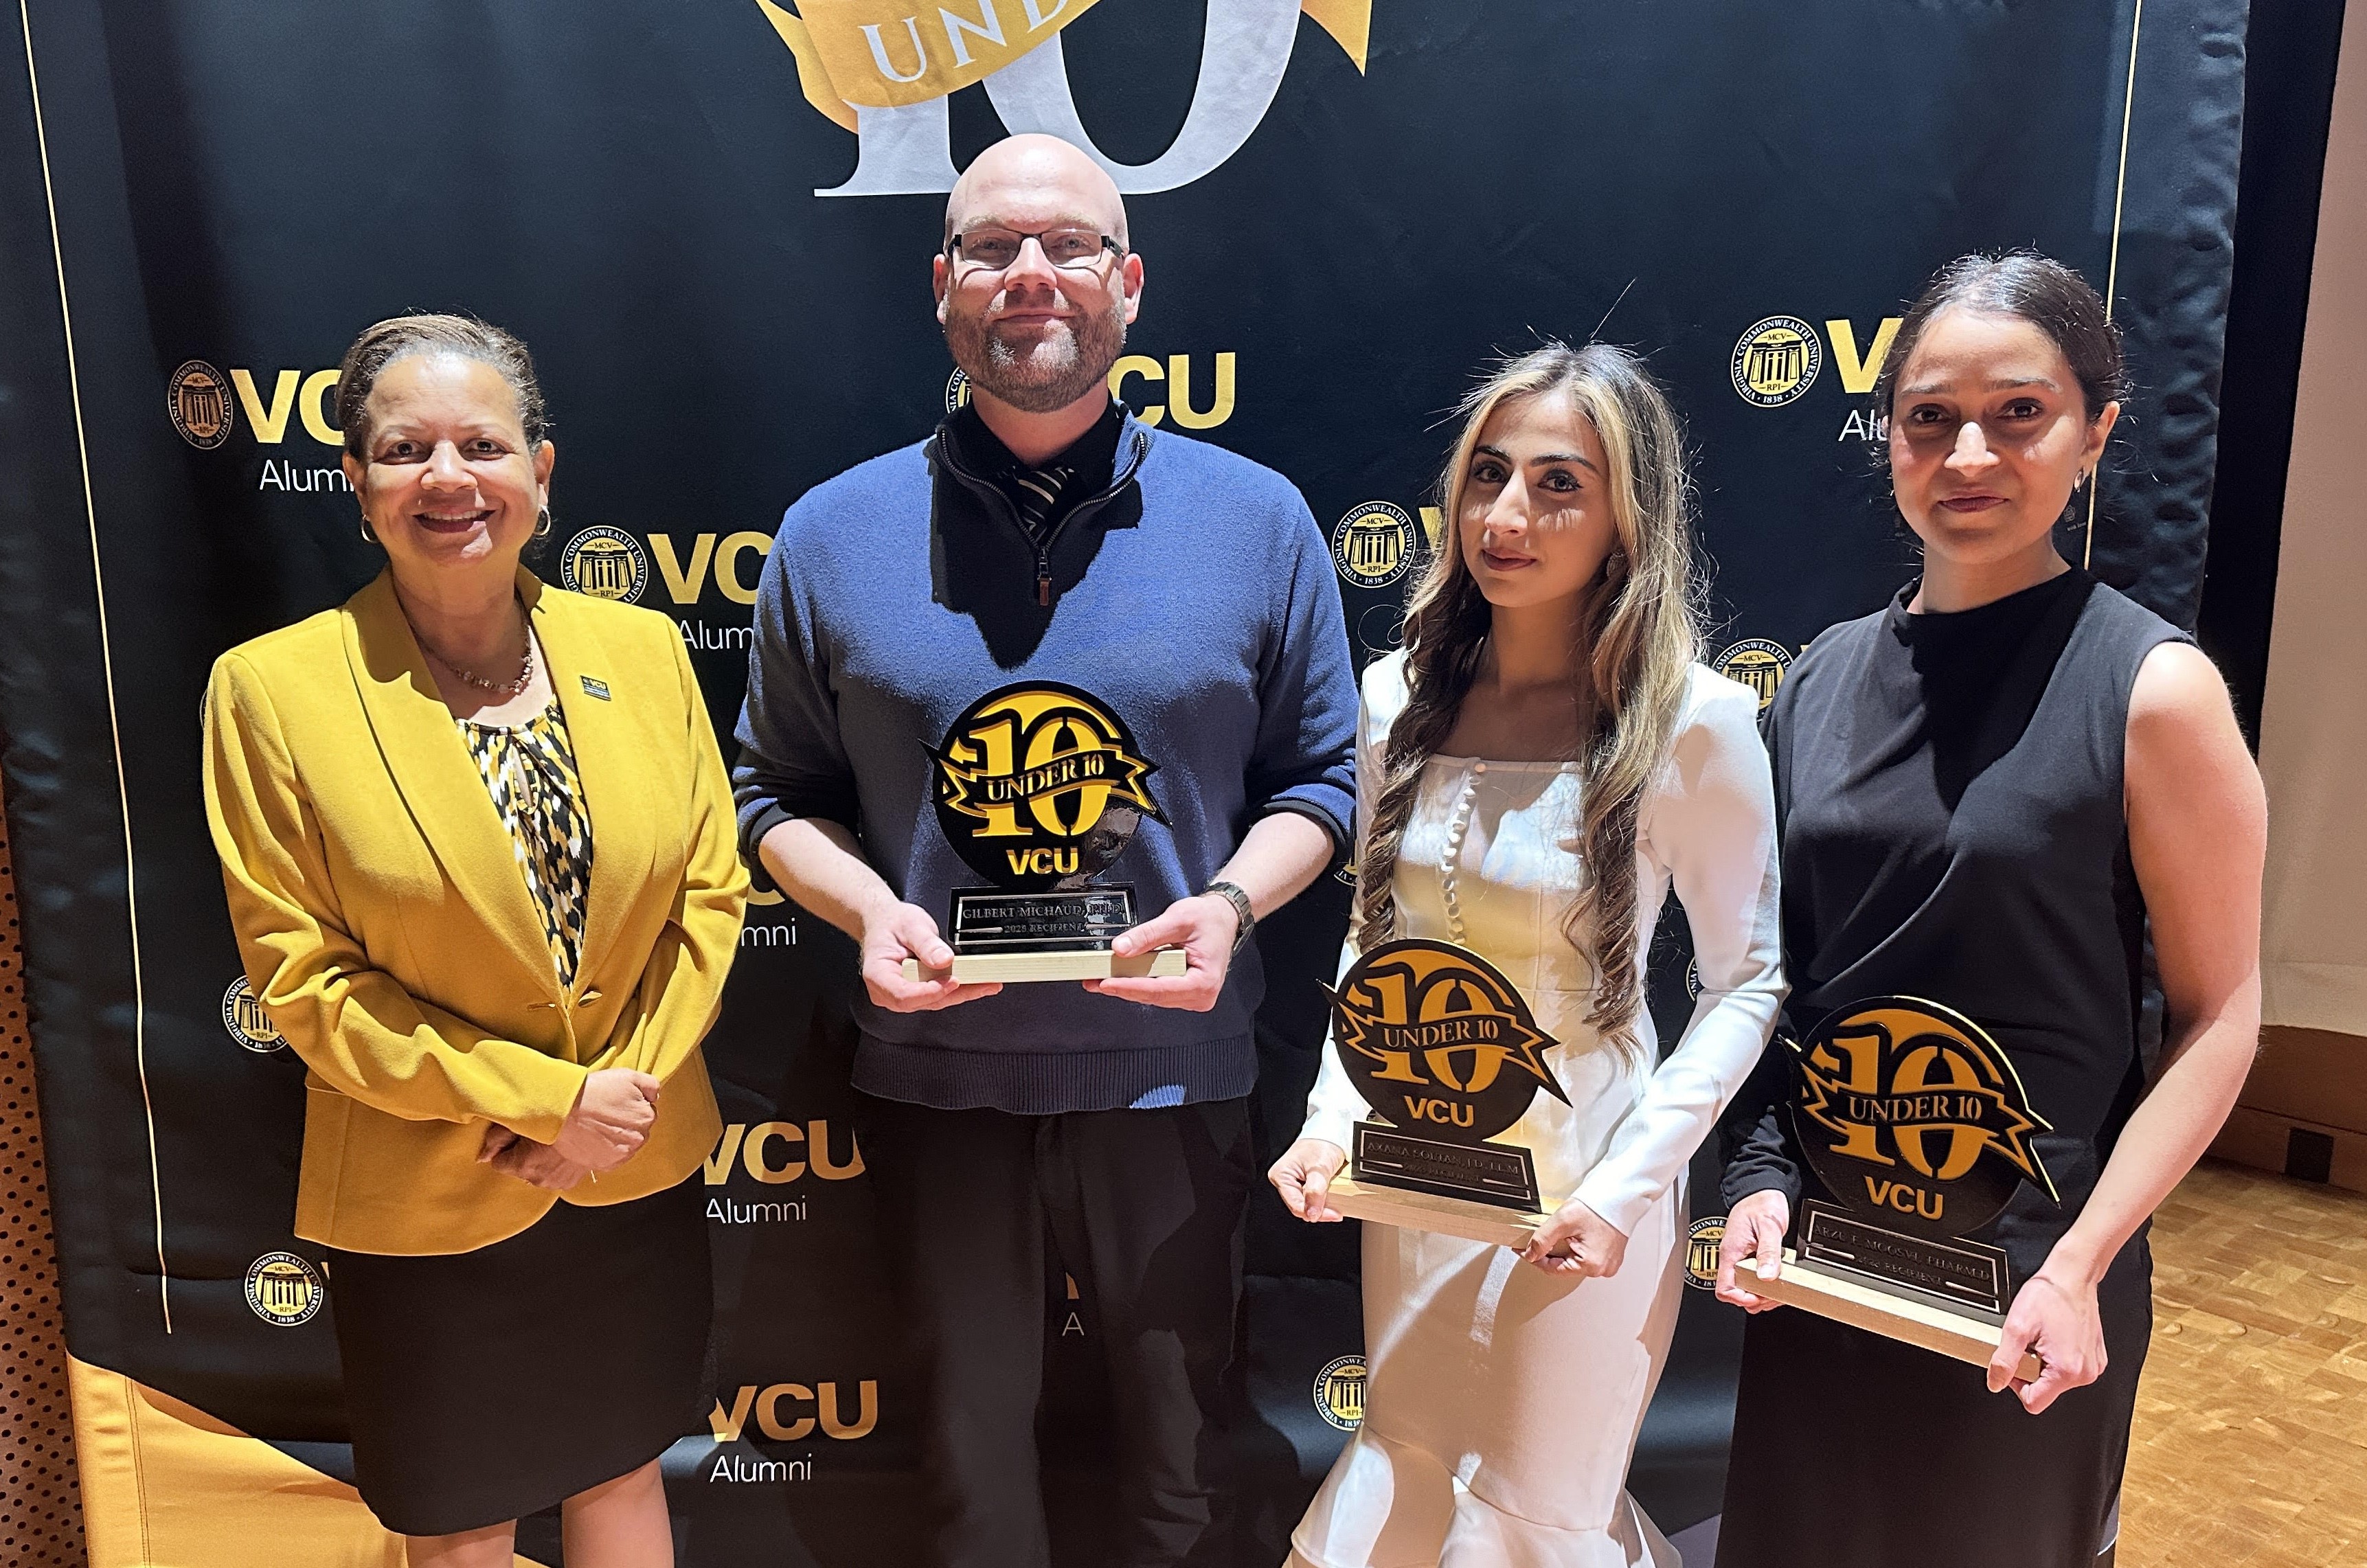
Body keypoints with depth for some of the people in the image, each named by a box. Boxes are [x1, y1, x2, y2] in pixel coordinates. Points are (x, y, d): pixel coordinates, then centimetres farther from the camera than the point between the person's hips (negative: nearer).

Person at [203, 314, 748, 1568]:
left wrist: (621, 1093, -11)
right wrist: (540, 1096, -16)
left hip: (642, 1174, 3)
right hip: (423, 1204, -2)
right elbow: (301, 974, -11)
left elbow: (710, 891, 1)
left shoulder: (642, 647, -3)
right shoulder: (273, 687, -12)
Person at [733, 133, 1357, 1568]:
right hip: (937, 1073, 1)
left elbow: (1320, 775, 3)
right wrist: (870, 908, -13)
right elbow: (780, 791, 6)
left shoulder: (1257, 520, -3)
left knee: (1181, 1449, 19)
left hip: (1172, 1072, 0)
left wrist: (1230, 899, -15)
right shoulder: (834, 536, -1)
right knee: (973, 1449, 21)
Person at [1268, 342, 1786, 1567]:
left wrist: (1629, 1182, -17)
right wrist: (1336, 1119, -3)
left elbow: (1747, 982, -10)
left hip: (1580, 1189, -5)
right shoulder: (1398, 696, -3)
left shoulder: (1694, 723, -17)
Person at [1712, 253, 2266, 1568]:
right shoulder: (1826, 675, 1)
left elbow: (2216, 1013, -11)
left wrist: (2079, 1266, -17)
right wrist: (1760, 1174, -2)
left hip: (2019, 1271, -4)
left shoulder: (2152, 687, -12)